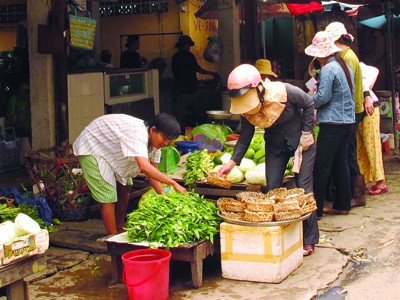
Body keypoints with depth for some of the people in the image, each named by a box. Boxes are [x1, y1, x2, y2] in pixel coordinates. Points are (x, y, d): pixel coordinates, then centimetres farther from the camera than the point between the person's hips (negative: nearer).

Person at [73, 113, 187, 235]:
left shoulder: (155, 141, -10)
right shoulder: (138, 134, -38)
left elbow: (153, 172, -5)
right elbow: (144, 167, -51)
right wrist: (173, 183, -50)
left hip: (110, 150, 10)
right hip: (91, 148, -9)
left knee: (125, 188, 14)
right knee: (108, 196, -13)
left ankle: (120, 230, 28)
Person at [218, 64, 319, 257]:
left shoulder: (283, 92, -31)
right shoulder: (246, 110, -17)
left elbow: (309, 104, -14)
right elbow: (245, 136, -7)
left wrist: (307, 132, -16)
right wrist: (233, 162, -17)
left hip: (300, 141, -4)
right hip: (275, 145, 4)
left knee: (303, 188, -5)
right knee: (272, 189, 0)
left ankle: (309, 240, 7)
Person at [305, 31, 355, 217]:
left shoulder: (327, 70, -14)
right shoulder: (345, 67, 14)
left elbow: (323, 97, -19)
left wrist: (311, 97, 2)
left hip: (332, 123, -9)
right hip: (347, 121, 9)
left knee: (322, 166, -5)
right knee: (340, 164, 14)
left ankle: (316, 209, -3)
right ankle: (342, 205, 19)